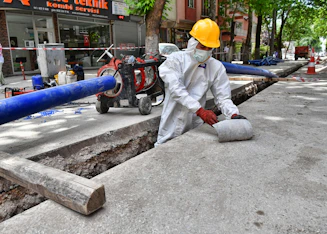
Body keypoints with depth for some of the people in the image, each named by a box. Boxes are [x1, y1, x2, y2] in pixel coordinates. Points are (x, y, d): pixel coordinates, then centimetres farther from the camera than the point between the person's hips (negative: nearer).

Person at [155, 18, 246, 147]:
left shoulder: (217, 67, 1)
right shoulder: (175, 60, -7)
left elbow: (223, 97, 1)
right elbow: (177, 90, -20)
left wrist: (233, 114, -19)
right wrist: (200, 111, -29)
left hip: (195, 128, 2)